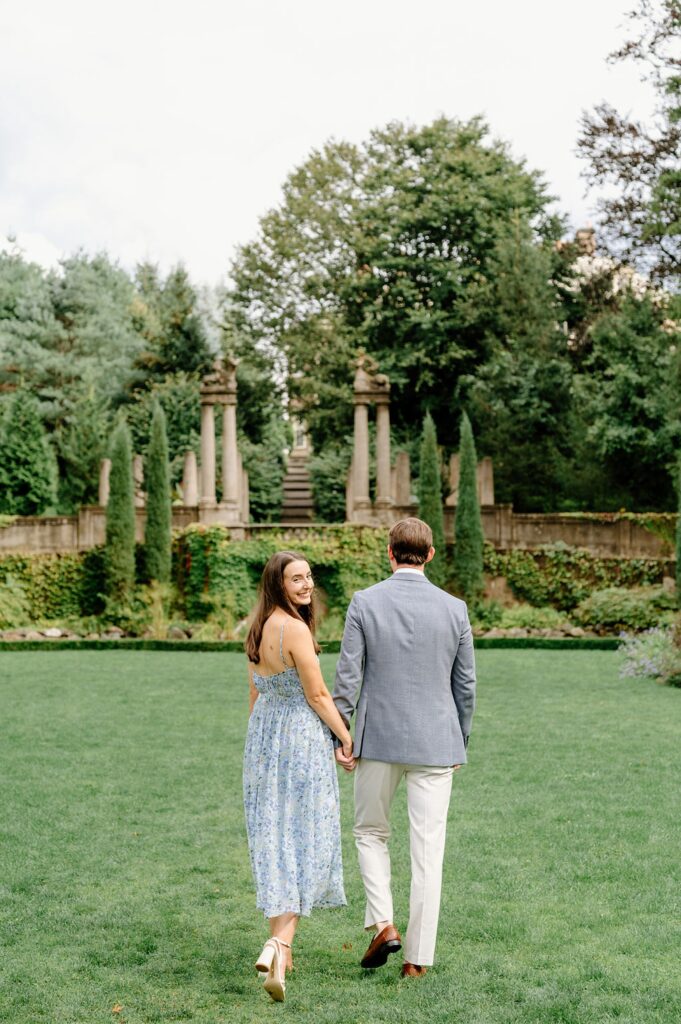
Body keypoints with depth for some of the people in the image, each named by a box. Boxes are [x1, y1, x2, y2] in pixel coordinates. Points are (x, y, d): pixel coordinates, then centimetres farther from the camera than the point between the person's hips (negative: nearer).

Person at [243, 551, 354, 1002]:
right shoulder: (295, 629, -17)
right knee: (303, 843, -2)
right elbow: (317, 695, -14)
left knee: (273, 842, 13)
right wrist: (347, 738, -4)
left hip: (263, 735, 8)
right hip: (301, 737, -8)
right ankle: (279, 945, -14)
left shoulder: (258, 629, 8)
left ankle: (280, 942, 20)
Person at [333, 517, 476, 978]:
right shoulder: (454, 609, -2)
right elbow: (465, 684, 4)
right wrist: (460, 741, 17)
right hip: (435, 743, 1)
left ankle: (383, 923, 3)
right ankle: (418, 957, 8)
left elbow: (347, 676, -6)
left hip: (378, 740, -1)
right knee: (428, 852, 5)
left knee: (371, 832, 20)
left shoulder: (365, 603, -6)